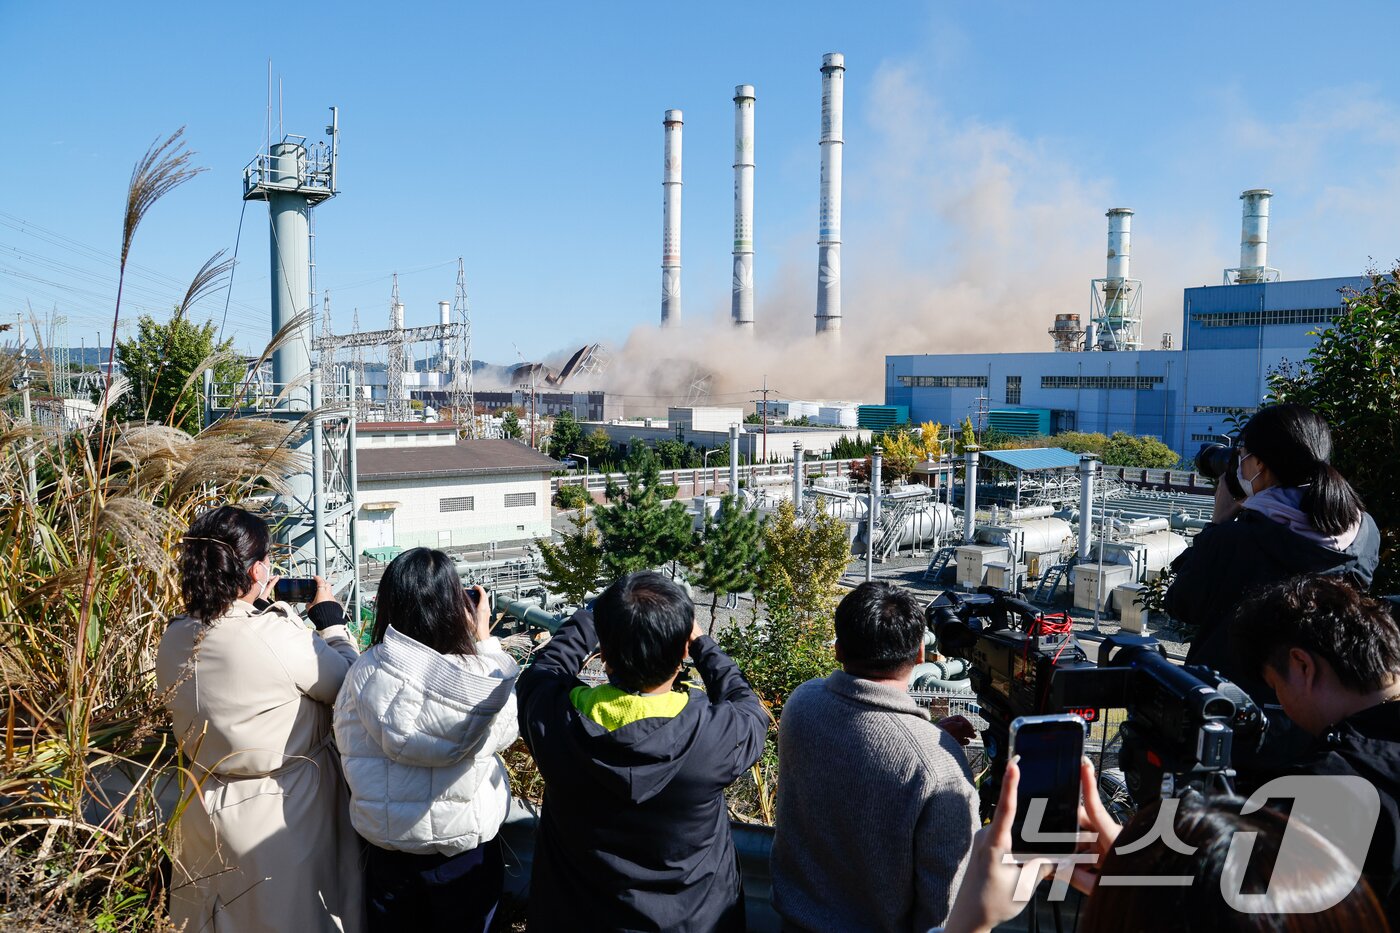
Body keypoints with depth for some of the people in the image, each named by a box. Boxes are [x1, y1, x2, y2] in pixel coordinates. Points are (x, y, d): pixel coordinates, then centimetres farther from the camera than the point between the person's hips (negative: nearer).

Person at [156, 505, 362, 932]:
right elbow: (349, 685, -12)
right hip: (286, 811, -6)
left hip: (210, 811, 7)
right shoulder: (278, 636, -28)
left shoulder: (173, 640, -8)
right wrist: (330, 617, -1)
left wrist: (258, 610, 11)